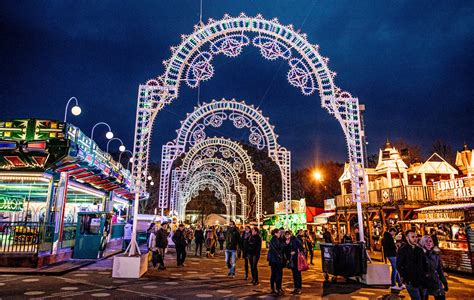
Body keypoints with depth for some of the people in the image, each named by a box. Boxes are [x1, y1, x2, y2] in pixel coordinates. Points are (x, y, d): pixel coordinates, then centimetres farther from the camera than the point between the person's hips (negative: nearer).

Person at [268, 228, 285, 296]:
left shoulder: (273, 239, 17)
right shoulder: (275, 239, -13)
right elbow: (279, 247, -22)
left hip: (273, 259, 10)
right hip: (276, 259, -10)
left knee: (273, 274, 13)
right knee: (279, 274, -8)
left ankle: (273, 289, 18)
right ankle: (278, 290, -8)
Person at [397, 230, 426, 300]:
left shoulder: (419, 250, 9)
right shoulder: (402, 250, -9)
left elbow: (424, 264, 15)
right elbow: (399, 266, -9)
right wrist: (406, 278, -11)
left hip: (421, 280, 6)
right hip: (410, 281, -6)